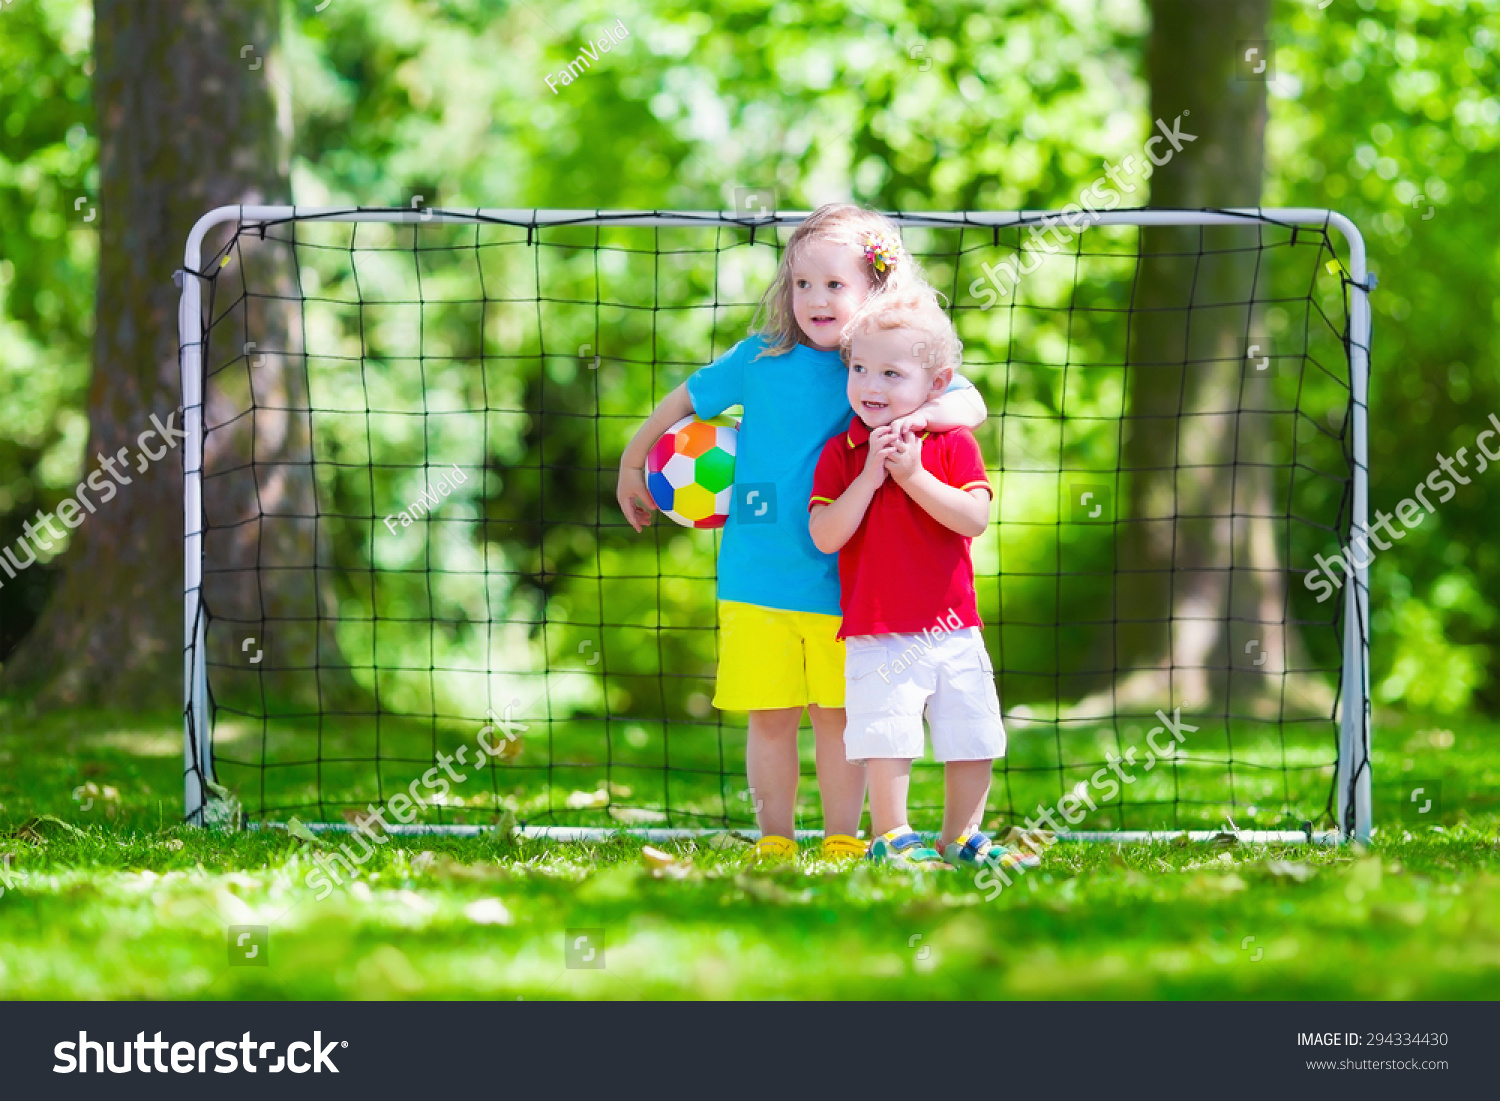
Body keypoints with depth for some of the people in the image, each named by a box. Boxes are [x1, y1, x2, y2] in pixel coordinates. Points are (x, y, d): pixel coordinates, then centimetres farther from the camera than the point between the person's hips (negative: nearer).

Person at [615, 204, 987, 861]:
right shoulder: (762, 360, -1)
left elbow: (971, 406, -11)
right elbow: (687, 400, 12)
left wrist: (924, 413, -31)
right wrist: (631, 464, 21)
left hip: (844, 583, 0)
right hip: (757, 579, 0)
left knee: (838, 714, 6)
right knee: (769, 715, 4)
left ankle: (842, 841, 17)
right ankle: (774, 840, 16)